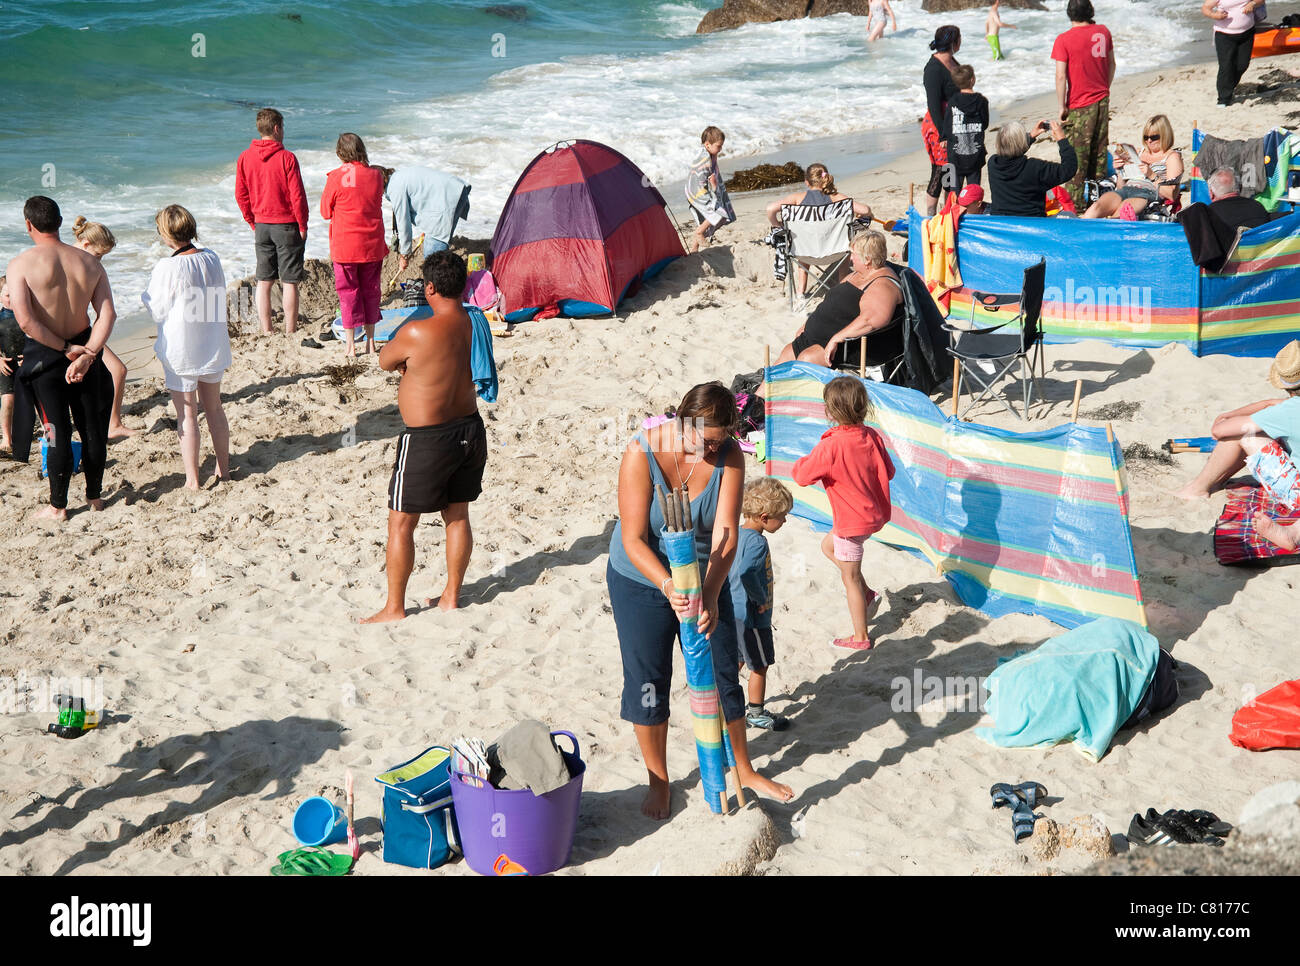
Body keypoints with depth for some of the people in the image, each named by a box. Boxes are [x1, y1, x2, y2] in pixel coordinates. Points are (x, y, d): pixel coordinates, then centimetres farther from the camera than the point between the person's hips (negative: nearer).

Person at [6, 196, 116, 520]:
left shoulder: (21, 265, -13)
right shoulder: (89, 262, -2)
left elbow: (25, 321, -20)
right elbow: (108, 315, -9)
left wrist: (65, 348, -13)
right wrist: (85, 354, -14)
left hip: (44, 356, -3)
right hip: (84, 350, 3)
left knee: (57, 431, 5)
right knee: (92, 426, 14)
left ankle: (58, 506, 15)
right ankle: (94, 495, 27)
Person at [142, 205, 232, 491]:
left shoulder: (167, 267, -20)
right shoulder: (212, 258, -3)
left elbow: (158, 311, -12)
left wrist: (145, 297, 6)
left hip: (181, 351, -5)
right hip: (213, 346, 5)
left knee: (186, 415, 5)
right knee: (214, 407, 19)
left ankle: (192, 479, 10)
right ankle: (223, 470, 27)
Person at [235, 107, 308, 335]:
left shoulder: (245, 158, 1)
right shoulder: (286, 158, -13)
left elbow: (241, 195, 6)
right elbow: (297, 195, -12)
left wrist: (253, 223, 15)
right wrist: (302, 226, -2)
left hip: (261, 225, 4)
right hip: (287, 225, -4)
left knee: (264, 281, 10)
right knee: (289, 282, 1)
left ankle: (266, 332, 12)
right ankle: (290, 333, 3)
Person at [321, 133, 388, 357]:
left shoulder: (336, 177, -11)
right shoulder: (376, 175, -1)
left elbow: (326, 212, -2)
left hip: (345, 245, -3)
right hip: (373, 244, 3)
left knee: (348, 292, 5)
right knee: (370, 290, 14)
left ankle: (351, 345, 6)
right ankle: (370, 340, 21)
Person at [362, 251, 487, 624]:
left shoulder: (417, 333, -24)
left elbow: (384, 362, -5)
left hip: (427, 440, -6)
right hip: (469, 428, 6)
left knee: (401, 523, 8)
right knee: (457, 515, 19)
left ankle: (395, 607, 16)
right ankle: (451, 596, 31)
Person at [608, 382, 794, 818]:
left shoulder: (729, 455, -18)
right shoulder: (642, 454, -26)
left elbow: (725, 533, -24)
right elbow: (633, 540, -26)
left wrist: (710, 594, -38)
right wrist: (668, 586, -41)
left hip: (706, 580, 3)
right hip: (641, 581, -2)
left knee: (723, 676, 11)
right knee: (647, 682, 6)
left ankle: (744, 770, 31)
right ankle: (658, 781, 24)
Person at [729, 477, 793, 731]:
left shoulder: (738, 534, 4)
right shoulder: (757, 542, -25)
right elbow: (746, 573, -40)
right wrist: (761, 598, -25)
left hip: (734, 611, 9)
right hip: (752, 615, -9)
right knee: (760, 665, 8)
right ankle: (756, 713, 21)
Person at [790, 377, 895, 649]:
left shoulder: (831, 446, -27)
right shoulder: (872, 437, -7)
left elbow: (802, 475, -19)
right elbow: (888, 471, 5)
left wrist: (803, 461, 2)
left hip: (851, 521, -8)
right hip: (873, 513, 8)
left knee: (850, 578, 8)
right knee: (828, 544, 29)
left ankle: (861, 638, 20)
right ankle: (867, 594, 29)